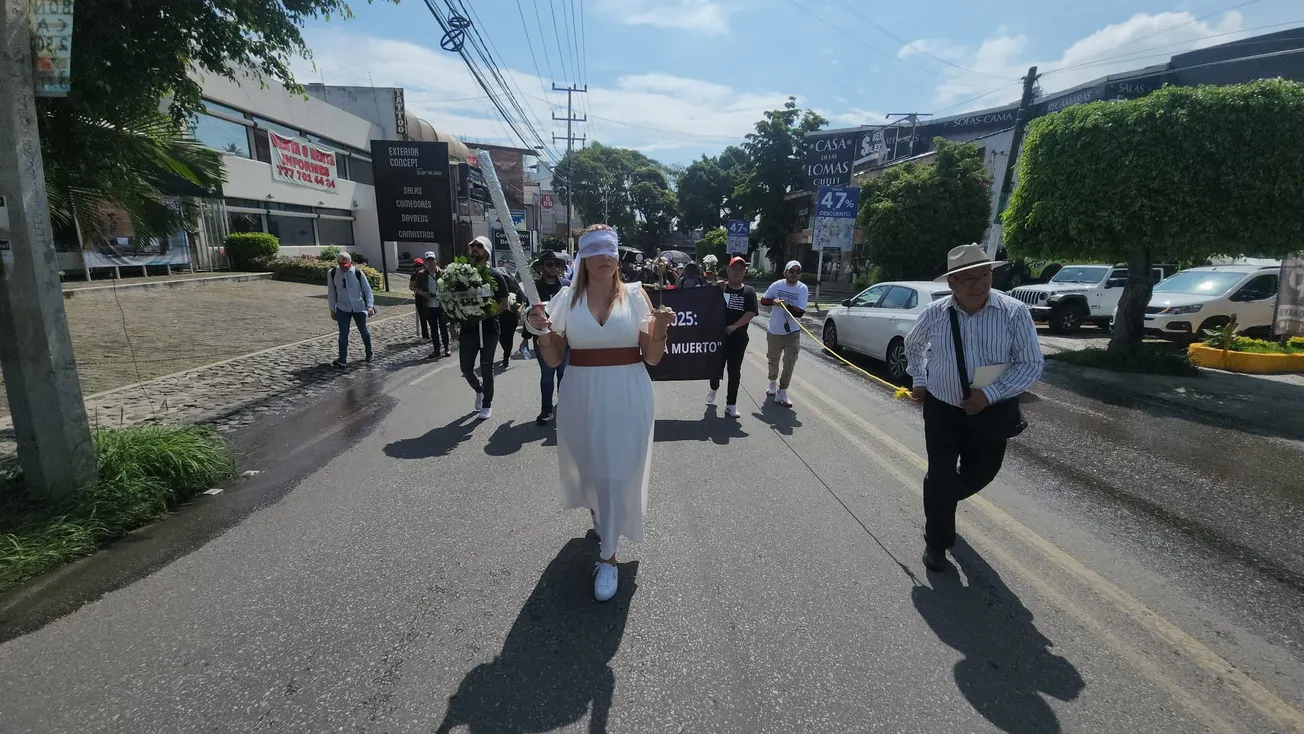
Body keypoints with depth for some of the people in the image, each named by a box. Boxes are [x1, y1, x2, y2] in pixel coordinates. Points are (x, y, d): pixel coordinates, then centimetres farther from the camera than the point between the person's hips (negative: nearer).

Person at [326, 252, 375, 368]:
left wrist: (370, 305, -14)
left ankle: (369, 354, 31)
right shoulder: (332, 274, -4)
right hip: (342, 309, 1)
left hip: (359, 307, -1)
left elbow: (367, 289, -5)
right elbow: (331, 292, 4)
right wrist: (332, 309, 5)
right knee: (343, 333, -4)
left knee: (363, 331, 13)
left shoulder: (357, 272, -10)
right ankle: (343, 359, -2)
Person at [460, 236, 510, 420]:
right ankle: (479, 389, 38)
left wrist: (485, 314, -20)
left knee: (486, 368, 5)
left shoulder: (495, 275, -4)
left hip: (488, 329, -3)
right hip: (467, 329, 3)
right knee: (466, 368, 6)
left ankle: (487, 405, 21)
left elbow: (504, 303, -6)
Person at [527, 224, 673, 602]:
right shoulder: (566, 299, 1)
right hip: (582, 396, 2)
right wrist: (542, 330, -14)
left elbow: (652, 358, -1)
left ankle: (608, 555, 16)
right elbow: (554, 359, 4)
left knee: (617, 473, 0)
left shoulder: (635, 295, -2)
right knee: (588, 466, 18)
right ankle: (600, 513, 52)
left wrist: (660, 329, -19)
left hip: (627, 396, -2)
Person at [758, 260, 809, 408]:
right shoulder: (777, 285, -6)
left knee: (789, 363, -9)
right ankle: (772, 383, 44)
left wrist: (787, 305, -30)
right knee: (773, 360, 18)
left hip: (792, 333, -2)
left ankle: (782, 393, 2)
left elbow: (800, 312, -15)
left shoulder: (803, 289, -10)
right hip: (774, 331, 2)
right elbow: (763, 300, 3)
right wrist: (773, 301, -17)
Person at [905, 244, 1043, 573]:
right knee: (941, 474, 4)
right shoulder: (934, 313, -9)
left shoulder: (1014, 312, -14)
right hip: (941, 408, 0)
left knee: (981, 472, 15)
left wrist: (990, 394, -24)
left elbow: (1031, 364, -14)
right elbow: (913, 344, 13)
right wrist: (918, 380, 9)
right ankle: (936, 543, 23)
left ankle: (940, 497, 49)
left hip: (991, 409, 1)